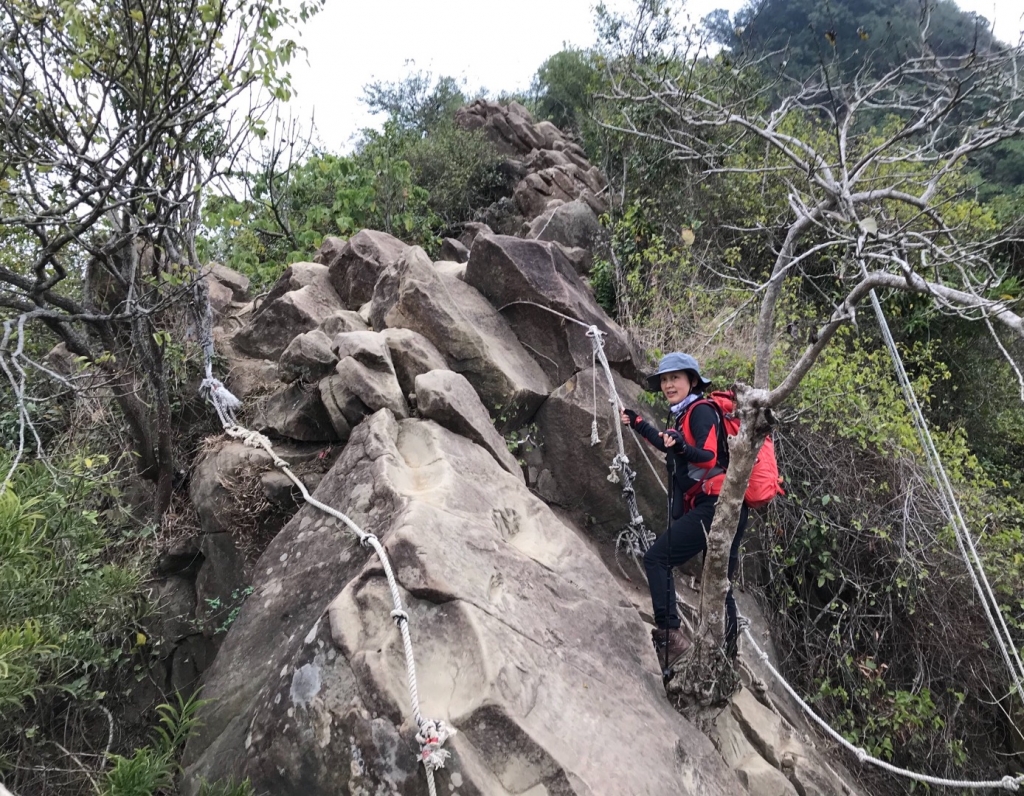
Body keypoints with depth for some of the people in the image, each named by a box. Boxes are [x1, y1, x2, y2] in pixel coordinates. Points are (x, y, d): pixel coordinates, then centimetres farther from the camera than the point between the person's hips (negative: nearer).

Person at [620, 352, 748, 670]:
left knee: (657, 558, -8)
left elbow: (708, 457, -21)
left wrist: (682, 448, -39)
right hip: (723, 509, 10)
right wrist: (638, 424, 37)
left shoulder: (701, 410, -9)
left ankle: (669, 635, -11)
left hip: (713, 506, -10)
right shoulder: (684, 414, 17)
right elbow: (670, 445, 35)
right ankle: (728, 654, 22)